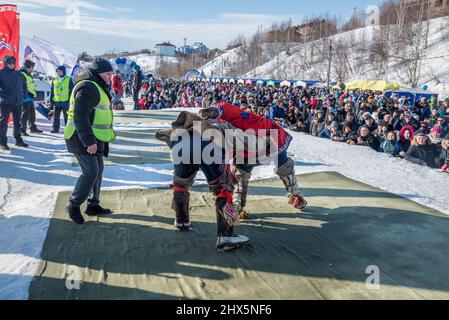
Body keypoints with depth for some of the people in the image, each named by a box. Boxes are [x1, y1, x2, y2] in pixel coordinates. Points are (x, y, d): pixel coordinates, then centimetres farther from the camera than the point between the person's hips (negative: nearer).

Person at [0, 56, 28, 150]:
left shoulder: (19, 74, 12)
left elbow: (24, 84, 27)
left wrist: (23, 93, 16)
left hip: (18, 102, 6)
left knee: (17, 122, 14)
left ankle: (18, 140, 26)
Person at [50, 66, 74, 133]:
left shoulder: (69, 80, -1)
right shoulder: (55, 80, 11)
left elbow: (72, 91, -2)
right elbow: (52, 91, 16)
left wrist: (71, 100, -7)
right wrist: (51, 100, 12)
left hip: (65, 102, -4)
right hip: (56, 102, 4)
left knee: (66, 116, 2)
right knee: (56, 116, 5)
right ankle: (55, 129, 12)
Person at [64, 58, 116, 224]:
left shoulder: (97, 87, 18)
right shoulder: (88, 87, -16)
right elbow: (80, 117, -24)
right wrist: (89, 141, -27)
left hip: (93, 138, 11)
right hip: (83, 139, -11)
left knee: (98, 170, 13)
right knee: (91, 171, -13)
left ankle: (93, 205, 23)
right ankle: (74, 205, 3)